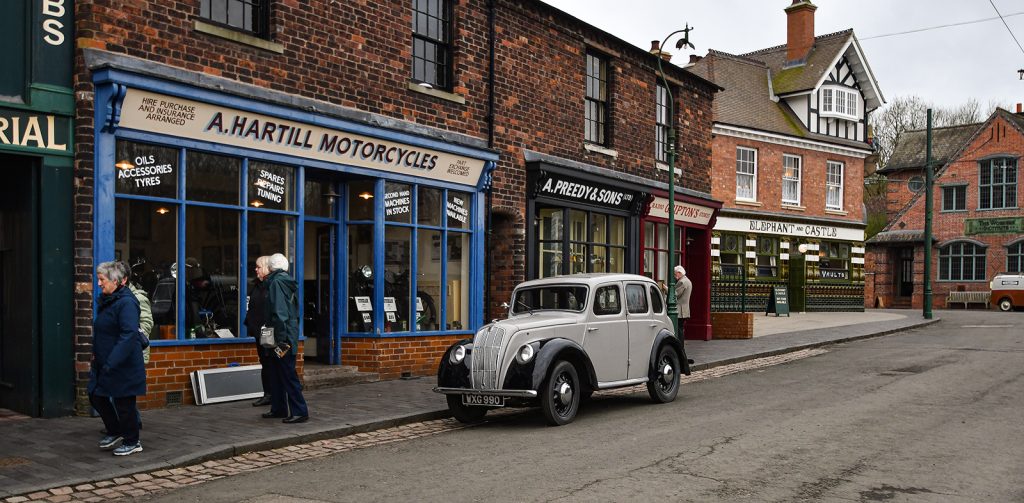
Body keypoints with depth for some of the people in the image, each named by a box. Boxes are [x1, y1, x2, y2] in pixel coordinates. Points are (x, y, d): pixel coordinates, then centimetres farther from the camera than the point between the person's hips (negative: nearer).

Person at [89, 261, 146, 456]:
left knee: (123, 403, 2)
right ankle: (115, 432, 32)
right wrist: (96, 355, 17)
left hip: (124, 365, -9)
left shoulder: (126, 302, -20)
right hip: (104, 363, 9)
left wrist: (111, 363, -29)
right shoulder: (105, 301, 11)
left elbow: (129, 335, -27)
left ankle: (132, 442, 18)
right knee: (97, 396, 14)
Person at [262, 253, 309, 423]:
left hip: (282, 337, -9)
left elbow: (279, 313, -20)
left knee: (288, 375, -5)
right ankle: (278, 408, 25)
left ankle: (299, 411, -4)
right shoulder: (289, 282, 13)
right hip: (291, 332, 9)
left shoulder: (276, 282, -13)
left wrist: (281, 340, -22)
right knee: (279, 374, 17)